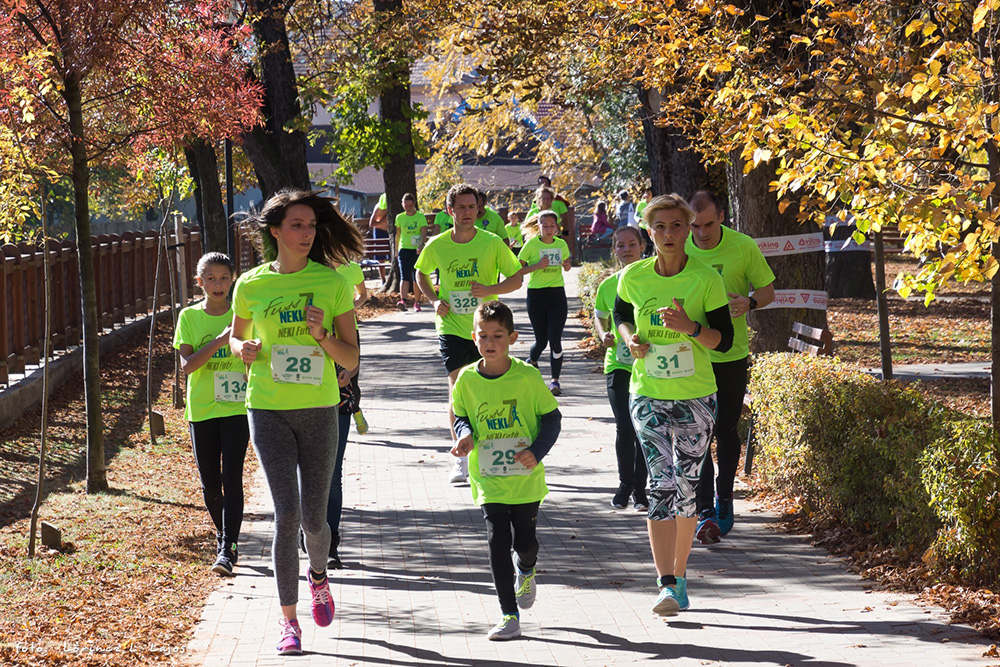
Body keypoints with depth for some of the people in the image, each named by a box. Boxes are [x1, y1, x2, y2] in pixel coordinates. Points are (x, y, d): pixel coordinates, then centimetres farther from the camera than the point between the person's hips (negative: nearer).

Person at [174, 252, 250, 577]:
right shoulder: (189, 317, 2)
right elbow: (187, 365, -10)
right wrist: (220, 340, -20)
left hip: (236, 408, -2)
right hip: (201, 410, 2)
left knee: (231, 478, -10)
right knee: (210, 482, 8)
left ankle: (228, 549, -11)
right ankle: (222, 532, 32)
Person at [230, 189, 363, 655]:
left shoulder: (332, 283, -2)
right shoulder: (251, 285, 1)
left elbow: (351, 359, 1)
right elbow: (236, 335, 18)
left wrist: (322, 336, -18)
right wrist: (243, 349, -5)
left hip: (319, 410, 0)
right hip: (267, 409, 0)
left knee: (314, 518, 5)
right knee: (287, 512, -12)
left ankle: (318, 576, 40)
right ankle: (288, 619, -3)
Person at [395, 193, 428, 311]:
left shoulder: (420, 216, -1)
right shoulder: (400, 218, 8)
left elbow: (424, 233, -11)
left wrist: (421, 245, -28)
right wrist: (396, 251, 17)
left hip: (417, 250, -1)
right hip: (404, 249, 1)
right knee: (404, 276, -14)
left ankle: (416, 302, 13)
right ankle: (402, 300, -26)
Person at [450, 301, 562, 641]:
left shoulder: (527, 377, -9)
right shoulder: (467, 379, -2)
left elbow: (551, 417, 0)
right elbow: (461, 417, 12)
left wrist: (537, 450, -15)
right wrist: (465, 436, -11)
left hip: (526, 476, -1)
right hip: (488, 478, 1)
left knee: (524, 541, 7)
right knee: (498, 542, -6)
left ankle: (526, 570, 45)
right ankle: (509, 616, 1)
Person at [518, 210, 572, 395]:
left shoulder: (562, 244, 5)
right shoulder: (532, 244, -5)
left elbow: (567, 266, 22)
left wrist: (567, 265, -2)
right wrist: (537, 266, -19)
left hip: (557, 294, 2)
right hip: (536, 294, -2)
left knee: (555, 339, -9)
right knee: (541, 340, 4)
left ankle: (555, 380, -1)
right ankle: (532, 361, 38)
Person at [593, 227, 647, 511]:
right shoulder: (608, 285, 5)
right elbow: (599, 317, 20)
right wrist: (603, 335, -1)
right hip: (618, 363, 1)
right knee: (624, 427, -4)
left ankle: (640, 489, 14)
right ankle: (625, 485, 12)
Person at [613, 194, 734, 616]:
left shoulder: (706, 279, -8)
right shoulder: (633, 277, -2)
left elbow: (724, 340, -6)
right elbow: (620, 314, 18)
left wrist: (690, 327, -24)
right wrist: (630, 339, -3)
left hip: (696, 396, 0)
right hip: (647, 395, 0)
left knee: (686, 487, 7)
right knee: (661, 482, -12)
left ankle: (679, 575, 25)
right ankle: (667, 586, -17)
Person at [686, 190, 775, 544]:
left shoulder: (743, 247, -7)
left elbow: (768, 290, 2)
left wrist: (749, 302, -20)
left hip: (731, 355, 0)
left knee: (726, 431, 12)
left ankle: (724, 498, 31)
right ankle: (705, 511, -8)